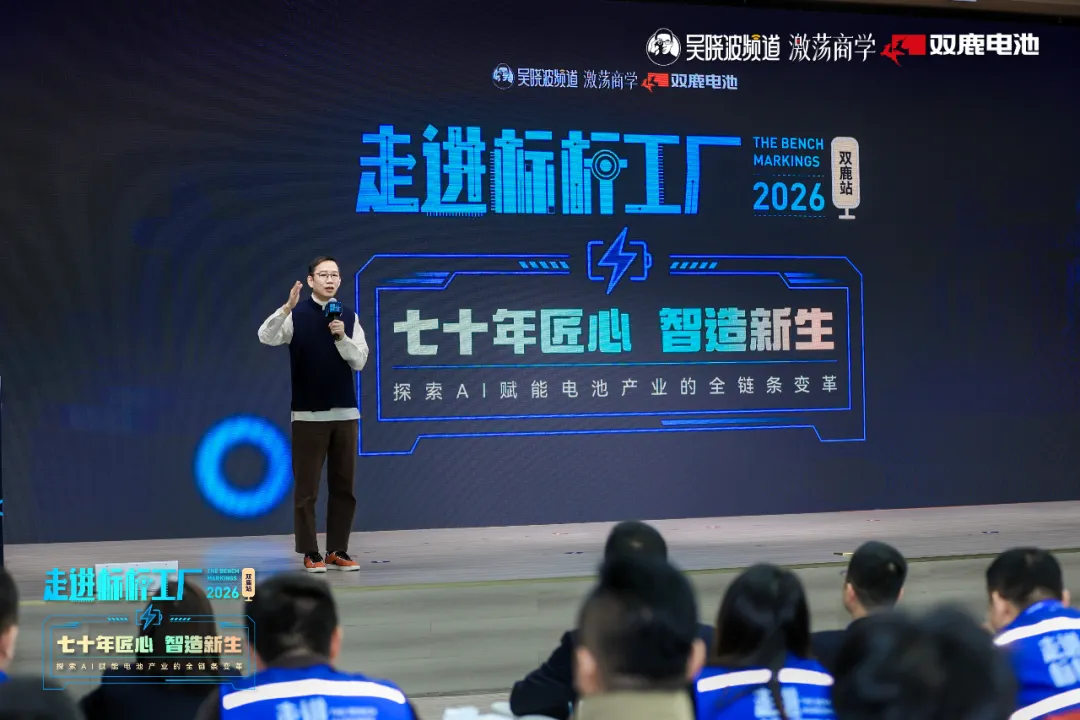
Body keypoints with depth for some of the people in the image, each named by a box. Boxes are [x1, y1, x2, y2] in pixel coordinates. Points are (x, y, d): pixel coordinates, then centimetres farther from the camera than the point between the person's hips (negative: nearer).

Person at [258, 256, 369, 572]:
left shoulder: (349, 317, 6)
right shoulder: (296, 315, -3)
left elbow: (359, 361, 0)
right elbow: (266, 337, -19)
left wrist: (341, 337, -16)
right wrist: (287, 307, -32)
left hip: (345, 413, 3)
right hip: (308, 414, -3)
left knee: (343, 486, 7)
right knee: (306, 487, 0)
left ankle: (338, 551, 15)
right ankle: (310, 553, 7)